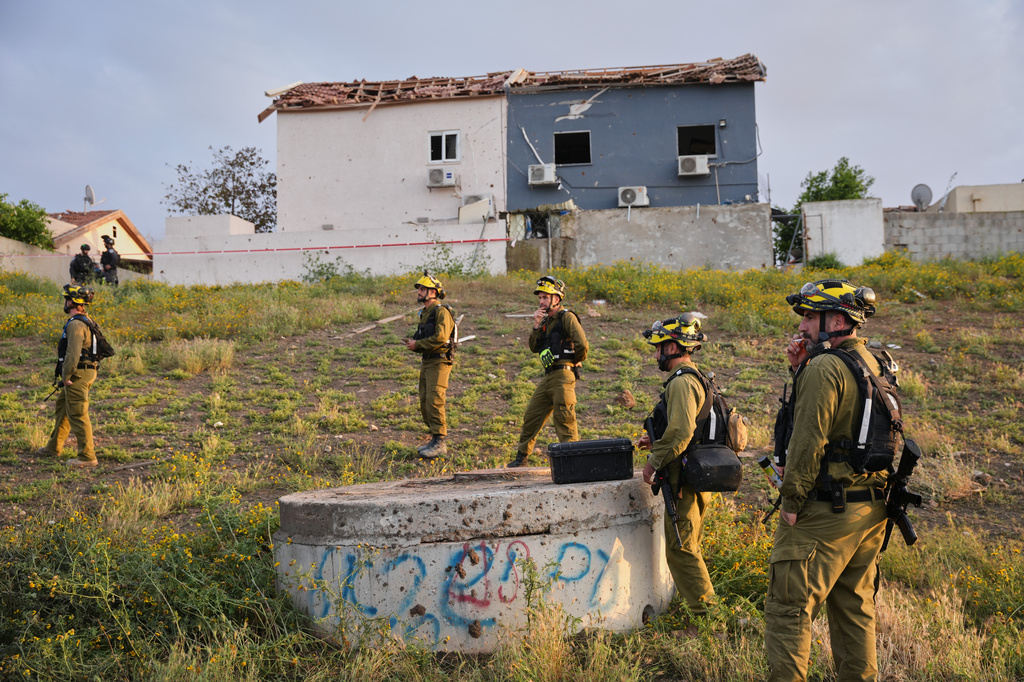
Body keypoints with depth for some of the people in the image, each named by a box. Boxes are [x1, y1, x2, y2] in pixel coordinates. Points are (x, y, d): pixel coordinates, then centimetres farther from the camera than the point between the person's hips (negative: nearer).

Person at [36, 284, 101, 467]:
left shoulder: (76, 324, -19)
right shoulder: (84, 321, 14)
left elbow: (73, 353, -25)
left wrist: (66, 376, -18)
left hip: (78, 376, -11)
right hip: (83, 372, 11)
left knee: (78, 416, -6)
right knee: (62, 409, 22)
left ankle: (88, 457, -1)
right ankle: (54, 448, 35)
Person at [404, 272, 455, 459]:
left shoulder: (441, 311, -12)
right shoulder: (425, 313, 17)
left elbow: (440, 337, -24)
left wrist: (417, 344, -15)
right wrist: (413, 343, 3)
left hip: (439, 362, -9)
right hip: (426, 362, 9)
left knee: (434, 402, -13)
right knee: (425, 403, 9)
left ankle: (439, 443, -8)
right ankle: (435, 440, 18)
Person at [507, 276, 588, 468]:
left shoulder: (567, 317, -8)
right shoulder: (546, 320, 17)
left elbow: (582, 344, -17)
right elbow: (534, 347, 10)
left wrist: (574, 362, -1)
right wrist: (536, 326, -2)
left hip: (563, 375, -9)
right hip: (548, 377, 9)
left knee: (564, 420, -8)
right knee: (531, 416, 13)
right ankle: (521, 457, 25)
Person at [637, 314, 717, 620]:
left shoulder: (681, 383, -18)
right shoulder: (695, 378, 16)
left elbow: (681, 432, -27)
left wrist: (654, 462, -16)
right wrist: (657, 441, 16)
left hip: (685, 480, -10)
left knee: (681, 549, -2)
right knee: (687, 546, 19)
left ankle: (704, 610, 4)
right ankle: (698, 601, 29)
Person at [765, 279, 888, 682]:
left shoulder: (825, 369, -17)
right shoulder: (873, 365, 11)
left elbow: (809, 441, -20)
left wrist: (791, 501, -11)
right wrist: (801, 369, 9)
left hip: (825, 513, -9)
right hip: (870, 509, 9)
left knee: (788, 608, -2)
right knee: (854, 607, 19)